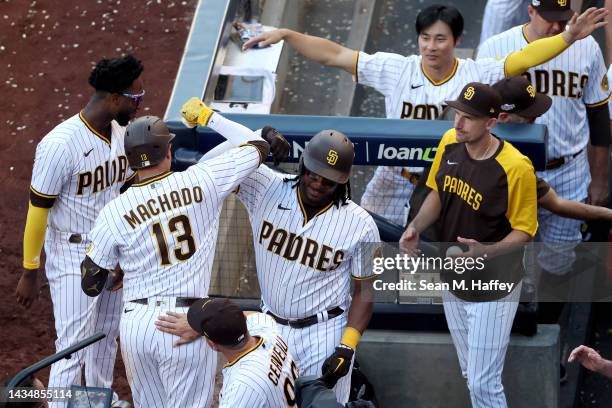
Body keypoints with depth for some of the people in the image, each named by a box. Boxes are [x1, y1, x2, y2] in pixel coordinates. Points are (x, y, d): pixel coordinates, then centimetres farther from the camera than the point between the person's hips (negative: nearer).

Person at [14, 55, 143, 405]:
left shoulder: (120, 132, -2)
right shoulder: (60, 144, -26)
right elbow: (38, 210, -19)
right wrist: (30, 273, -13)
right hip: (73, 259, -8)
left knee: (106, 337, 23)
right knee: (74, 347, -5)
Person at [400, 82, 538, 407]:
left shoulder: (516, 168, -26)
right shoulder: (449, 143, -7)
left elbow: (524, 230, -16)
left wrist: (486, 251, -33)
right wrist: (415, 228, -7)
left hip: (492, 290, -6)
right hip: (453, 280, 6)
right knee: (471, 373, 22)